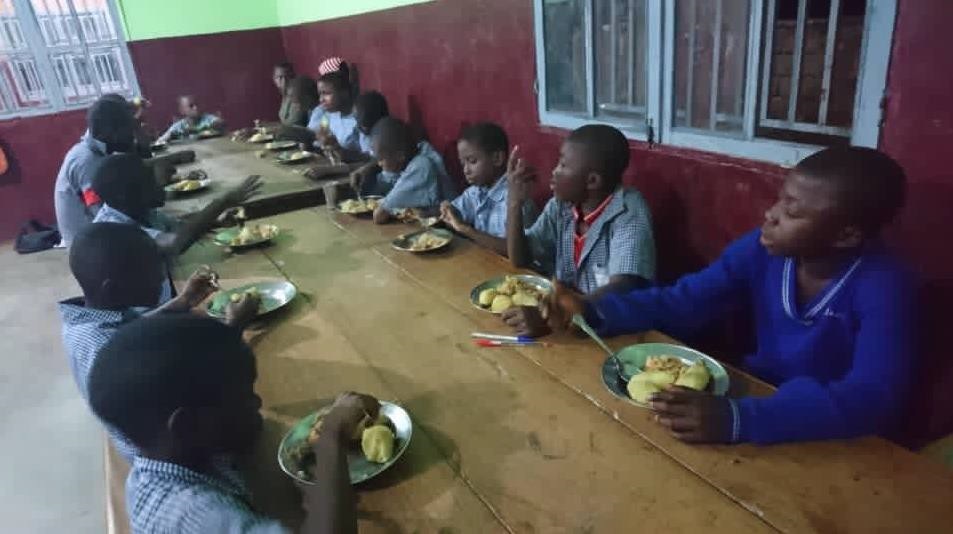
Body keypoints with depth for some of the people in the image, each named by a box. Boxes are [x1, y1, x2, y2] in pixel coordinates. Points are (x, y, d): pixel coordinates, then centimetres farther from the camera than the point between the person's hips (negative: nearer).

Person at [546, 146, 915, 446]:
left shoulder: (883, 288, -22)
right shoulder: (763, 248, -9)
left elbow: (875, 398, -34)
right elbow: (681, 302, -6)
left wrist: (737, 420, -47)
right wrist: (593, 312, -22)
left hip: (834, 441, -4)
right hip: (760, 395, 5)